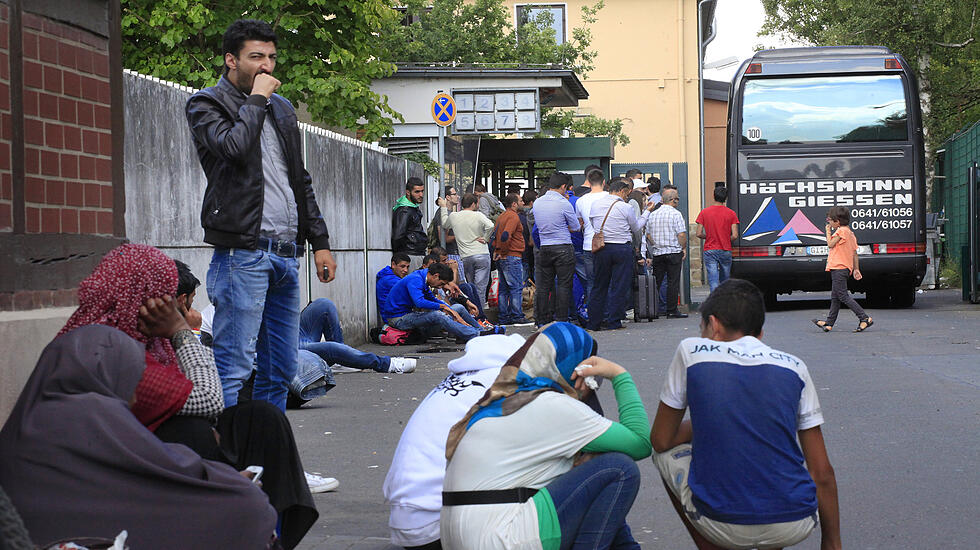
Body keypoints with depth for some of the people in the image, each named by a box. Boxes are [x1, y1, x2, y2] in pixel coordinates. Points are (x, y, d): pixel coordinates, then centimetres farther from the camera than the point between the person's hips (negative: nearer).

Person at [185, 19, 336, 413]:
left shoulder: (281, 109, 20)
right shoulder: (206, 105, 0)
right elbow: (234, 147, -21)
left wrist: (319, 241, 19)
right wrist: (256, 99, -8)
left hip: (286, 253, 7)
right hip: (243, 251, -7)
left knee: (281, 369, 10)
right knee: (233, 366, -10)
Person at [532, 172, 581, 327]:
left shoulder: (537, 202, 6)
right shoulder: (564, 203, -11)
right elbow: (576, 228, -1)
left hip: (544, 249, 5)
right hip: (563, 249, -5)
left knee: (543, 286, 8)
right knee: (564, 285, 1)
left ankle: (542, 321, 10)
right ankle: (561, 320, -1)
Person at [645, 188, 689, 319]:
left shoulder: (653, 215, 9)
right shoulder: (675, 214, -9)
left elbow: (648, 235, 12)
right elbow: (681, 235, -13)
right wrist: (683, 248, -1)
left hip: (657, 253, 5)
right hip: (674, 252, -5)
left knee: (656, 282, 9)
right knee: (673, 282, -2)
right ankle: (672, 311, -3)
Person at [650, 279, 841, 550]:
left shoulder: (691, 352, 3)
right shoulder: (793, 367, 8)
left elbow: (661, 441, 10)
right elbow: (822, 472, 8)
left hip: (722, 525, -3)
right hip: (794, 528, 3)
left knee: (666, 454, 27)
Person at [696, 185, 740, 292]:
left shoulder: (704, 212, -2)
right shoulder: (731, 213, -3)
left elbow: (699, 234, -4)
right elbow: (735, 236, -8)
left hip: (709, 251, -1)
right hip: (726, 251, 1)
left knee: (713, 282, -6)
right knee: (725, 281, 15)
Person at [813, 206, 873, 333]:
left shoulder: (841, 230, -11)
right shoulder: (849, 232, 19)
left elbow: (830, 244, -16)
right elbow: (855, 253, 19)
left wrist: (828, 232, -1)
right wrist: (856, 269, 20)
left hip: (839, 268, -10)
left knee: (843, 296, -11)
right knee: (835, 297, 14)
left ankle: (865, 318, -14)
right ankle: (829, 323, 21)